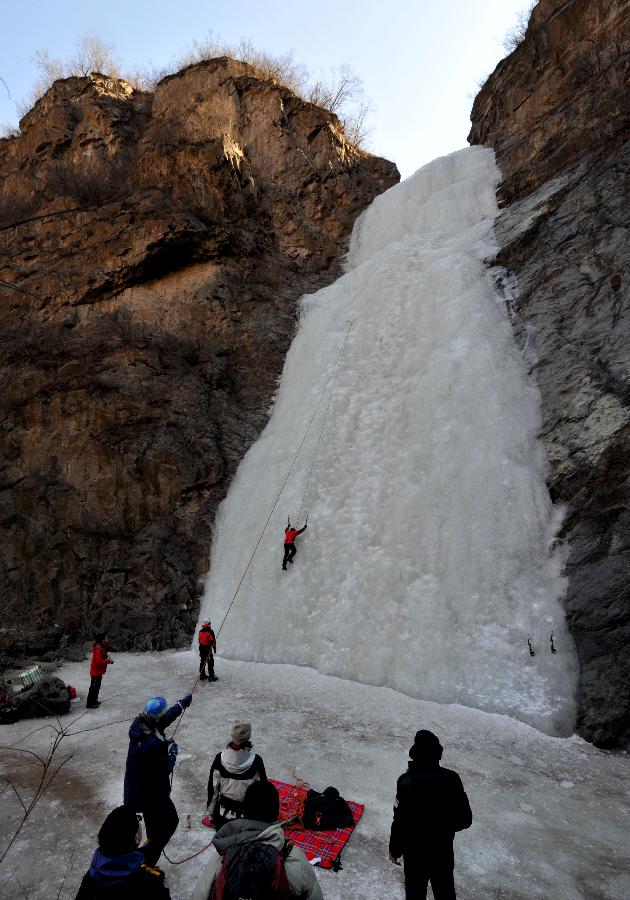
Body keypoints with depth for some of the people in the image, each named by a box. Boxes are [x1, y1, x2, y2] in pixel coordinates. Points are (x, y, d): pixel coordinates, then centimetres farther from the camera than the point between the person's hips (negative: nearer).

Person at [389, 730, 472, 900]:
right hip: (444, 849, 3)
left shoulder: (406, 782, -29)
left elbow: (400, 822, -22)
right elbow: (465, 819, -8)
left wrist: (394, 850, -4)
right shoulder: (452, 778, -18)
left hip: (415, 851, -2)